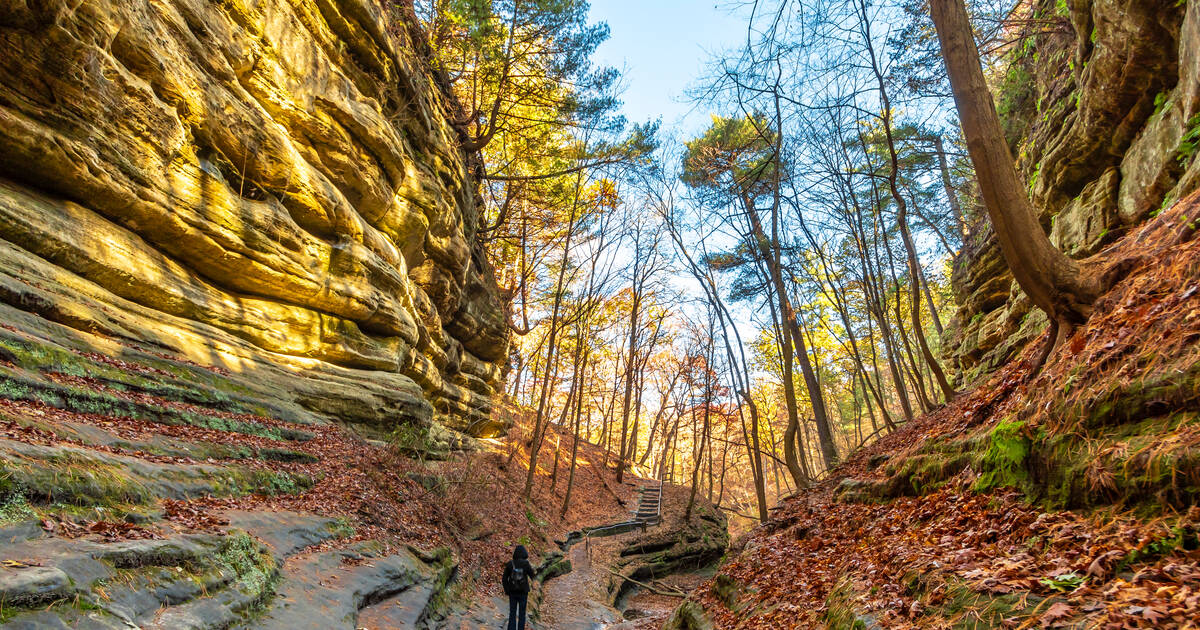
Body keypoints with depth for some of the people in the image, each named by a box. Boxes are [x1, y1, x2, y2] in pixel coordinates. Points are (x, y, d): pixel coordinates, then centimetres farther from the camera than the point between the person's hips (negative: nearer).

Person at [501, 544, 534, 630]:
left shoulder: (510, 564, -6)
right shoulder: (525, 563, -13)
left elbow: (504, 579, -3)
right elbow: (532, 575, -2)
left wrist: (506, 590, 8)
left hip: (512, 591, 2)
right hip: (523, 591, -2)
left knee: (512, 613, 10)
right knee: (522, 613, 10)